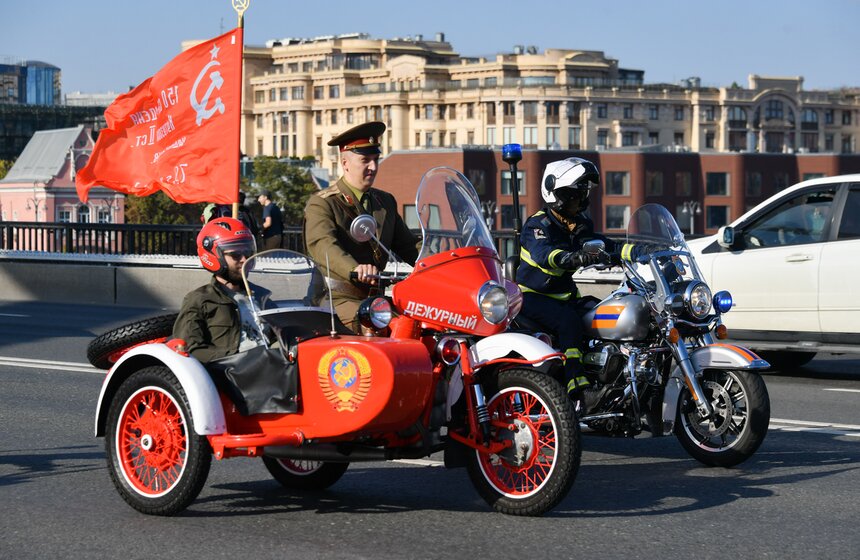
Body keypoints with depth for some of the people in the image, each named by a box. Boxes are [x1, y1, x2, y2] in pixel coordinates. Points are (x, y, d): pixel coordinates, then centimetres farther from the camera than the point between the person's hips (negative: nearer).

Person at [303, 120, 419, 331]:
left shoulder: (386, 202, 20)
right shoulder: (321, 204, -3)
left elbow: (407, 245, 22)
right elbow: (321, 245, -22)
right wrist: (355, 269, -42)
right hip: (339, 299, -7)